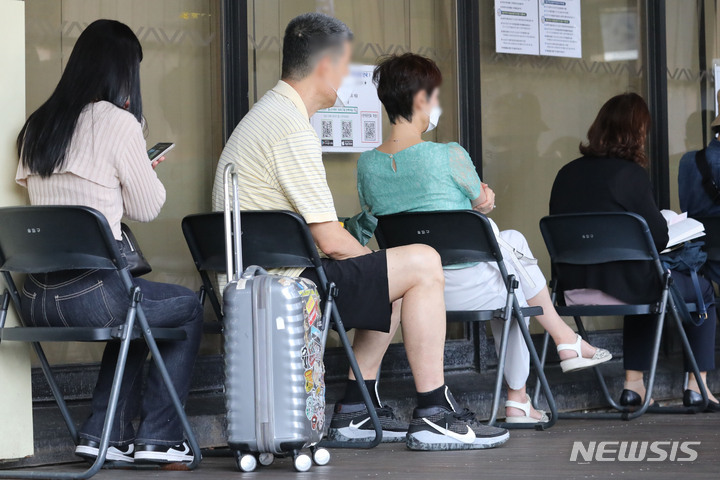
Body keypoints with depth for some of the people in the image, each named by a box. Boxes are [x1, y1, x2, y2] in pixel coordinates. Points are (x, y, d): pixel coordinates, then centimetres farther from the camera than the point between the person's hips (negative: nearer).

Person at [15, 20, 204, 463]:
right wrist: (145, 172, 22)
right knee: (188, 308, 18)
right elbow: (147, 207, 0)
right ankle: (157, 437, 14)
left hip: (37, 300, 7)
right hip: (91, 291, -7)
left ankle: (104, 434, 24)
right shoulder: (118, 122, -8)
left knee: (139, 311, 33)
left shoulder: (37, 127, 13)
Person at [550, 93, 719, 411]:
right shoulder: (630, 174, -13)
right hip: (618, 287, -6)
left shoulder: (566, 174, 4)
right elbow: (659, 238, -10)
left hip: (573, 289, 6)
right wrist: (664, 224, 14)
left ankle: (633, 384, 32)